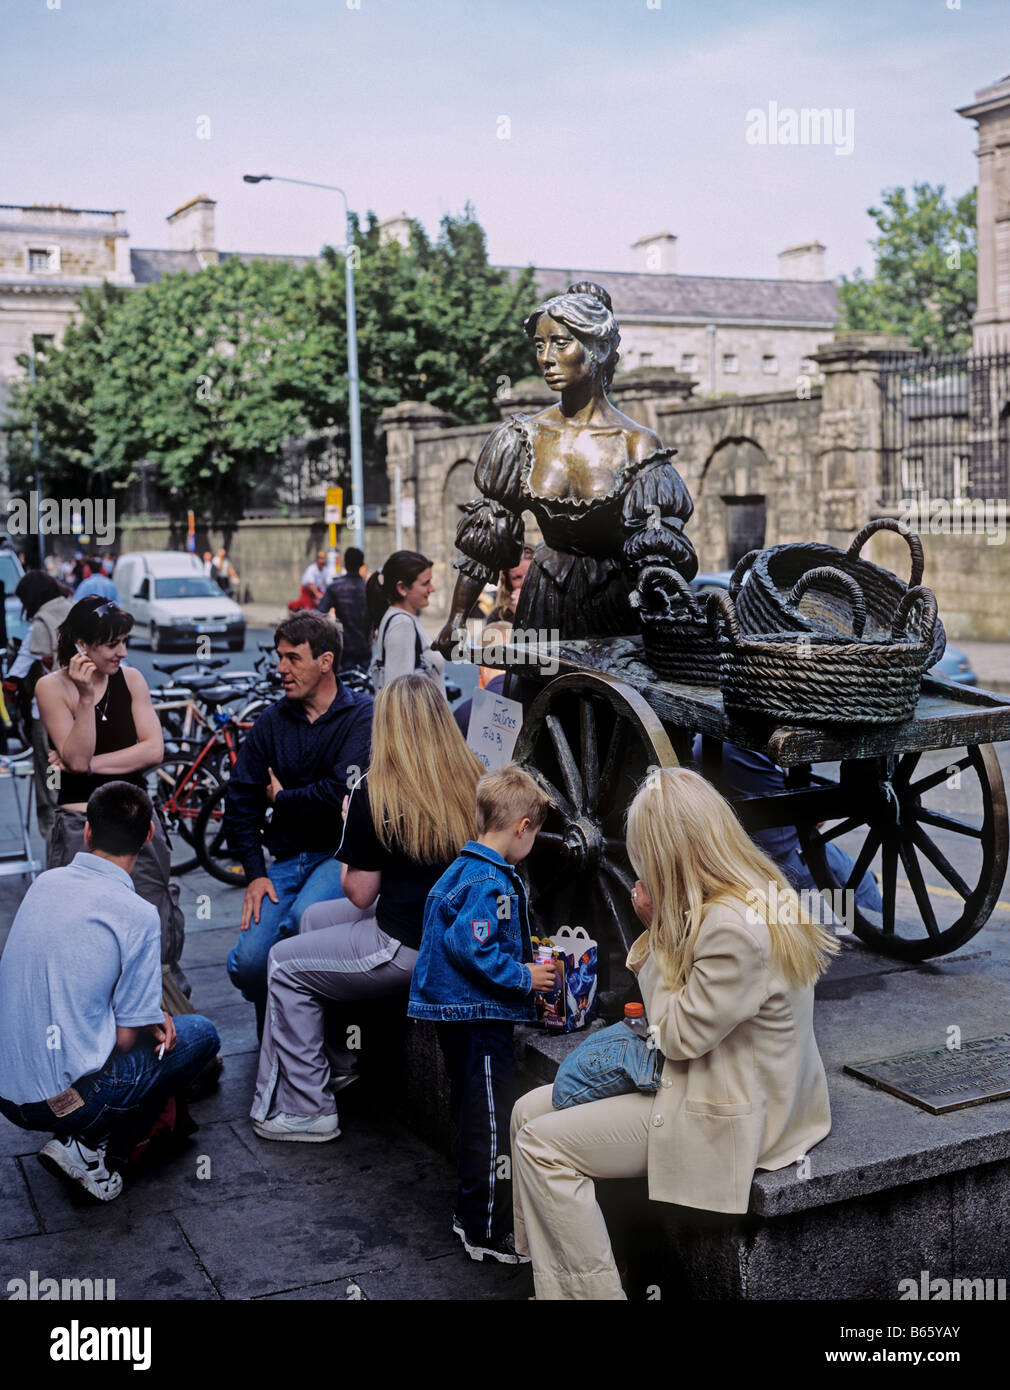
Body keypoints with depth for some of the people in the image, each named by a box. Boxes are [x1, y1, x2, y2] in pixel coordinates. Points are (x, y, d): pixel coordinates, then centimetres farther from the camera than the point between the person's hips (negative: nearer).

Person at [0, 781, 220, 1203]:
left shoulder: (44, 883, 4)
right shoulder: (138, 915, -15)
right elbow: (125, 1038, -10)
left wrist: (149, 1014, 11)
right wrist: (154, 1022, 13)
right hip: (67, 1097, -7)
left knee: (158, 1025, 27)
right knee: (201, 1034, 12)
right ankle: (89, 1145, 2)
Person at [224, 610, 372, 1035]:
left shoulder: (362, 715, -6)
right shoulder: (272, 721, 9)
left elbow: (342, 793, -18)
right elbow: (240, 801, 9)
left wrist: (282, 798, -2)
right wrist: (255, 873, -1)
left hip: (341, 853, -4)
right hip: (287, 859, 4)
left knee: (303, 918, -34)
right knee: (248, 964, -16)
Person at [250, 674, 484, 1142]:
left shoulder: (374, 795, -18)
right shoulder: (473, 781, -2)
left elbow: (360, 893, -11)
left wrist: (349, 838, 6)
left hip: (408, 949, -8)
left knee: (285, 964, 11)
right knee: (314, 917, 26)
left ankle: (304, 1110, 14)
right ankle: (334, 1062, 35)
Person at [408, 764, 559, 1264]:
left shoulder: (462, 868, 11)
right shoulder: (490, 882, -21)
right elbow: (472, 949, -27)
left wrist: (522, 959, 19)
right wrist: (524, 976, -17)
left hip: (457, 1012, 11)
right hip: (479, 1015, -11)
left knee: (472, 1118, 21)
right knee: (489, 1124, -1)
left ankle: (470, 1213, 34)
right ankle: (487, 1233, 8)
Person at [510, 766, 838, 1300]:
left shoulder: (734, 926, -28)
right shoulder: (756, 893, 3)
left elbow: (678, 1036, -18)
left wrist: (659, 932, -13)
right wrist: (657, 928, -2)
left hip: (731, 1116, -10)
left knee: (540, 1145, -10)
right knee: (528, 1111, 6)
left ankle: (591, 1289, 3)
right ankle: (555, 1285, 13)